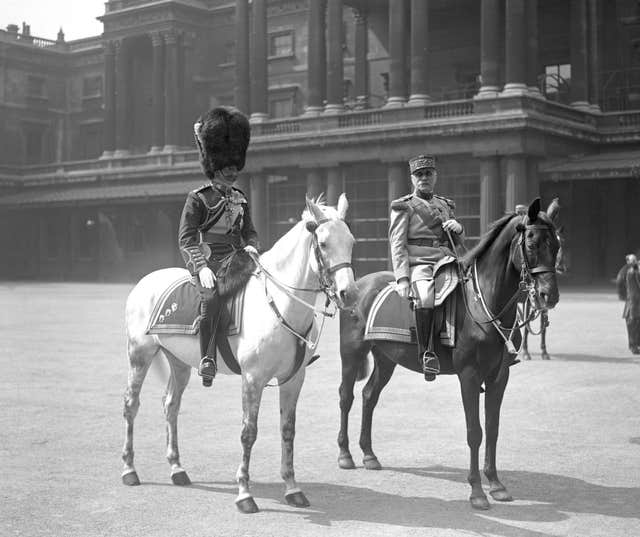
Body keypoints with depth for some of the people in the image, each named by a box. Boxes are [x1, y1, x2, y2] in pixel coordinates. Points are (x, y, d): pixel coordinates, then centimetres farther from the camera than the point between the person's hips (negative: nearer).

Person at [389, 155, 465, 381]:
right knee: (425, 296, -35)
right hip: (418, 264, -6)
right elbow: (398, 245, -3)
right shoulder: (403, 206, 6)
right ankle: (426, 353, -29)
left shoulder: (445, 205, 21)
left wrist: (457, 228, 2)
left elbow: (459, 242, 27)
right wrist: (402, 278, -16)